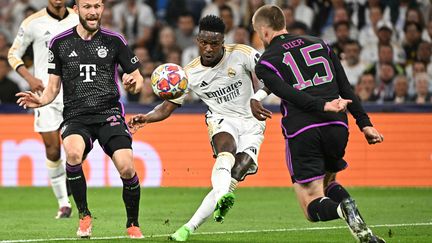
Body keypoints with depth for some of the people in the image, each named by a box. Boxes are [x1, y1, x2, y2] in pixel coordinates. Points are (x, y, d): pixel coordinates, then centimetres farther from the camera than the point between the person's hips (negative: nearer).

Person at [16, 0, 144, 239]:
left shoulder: (114, 40, 6)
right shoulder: (60, 43, 8)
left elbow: (138, 78, 11)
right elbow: (54, 86, 13)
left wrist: (133, 83, -13)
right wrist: (41, 100, -8)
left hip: (109, 113, 0)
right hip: (76, 117, 0)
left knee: (126, 167, -20)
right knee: (73, 153, -33)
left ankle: (133, 225, 6)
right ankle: (84, 216, -13)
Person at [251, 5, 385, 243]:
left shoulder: (264, 64, 7)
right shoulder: (319, 44, 19)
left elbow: (290, 94, -12)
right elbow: (346, 89, 13)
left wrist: (324, 106, -19)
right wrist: (364, 123, 11)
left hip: (302, 132, -4)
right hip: (337, 128, 4)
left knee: (314, 207, 4)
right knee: (328, 181, 29)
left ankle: (342, 209, -31)